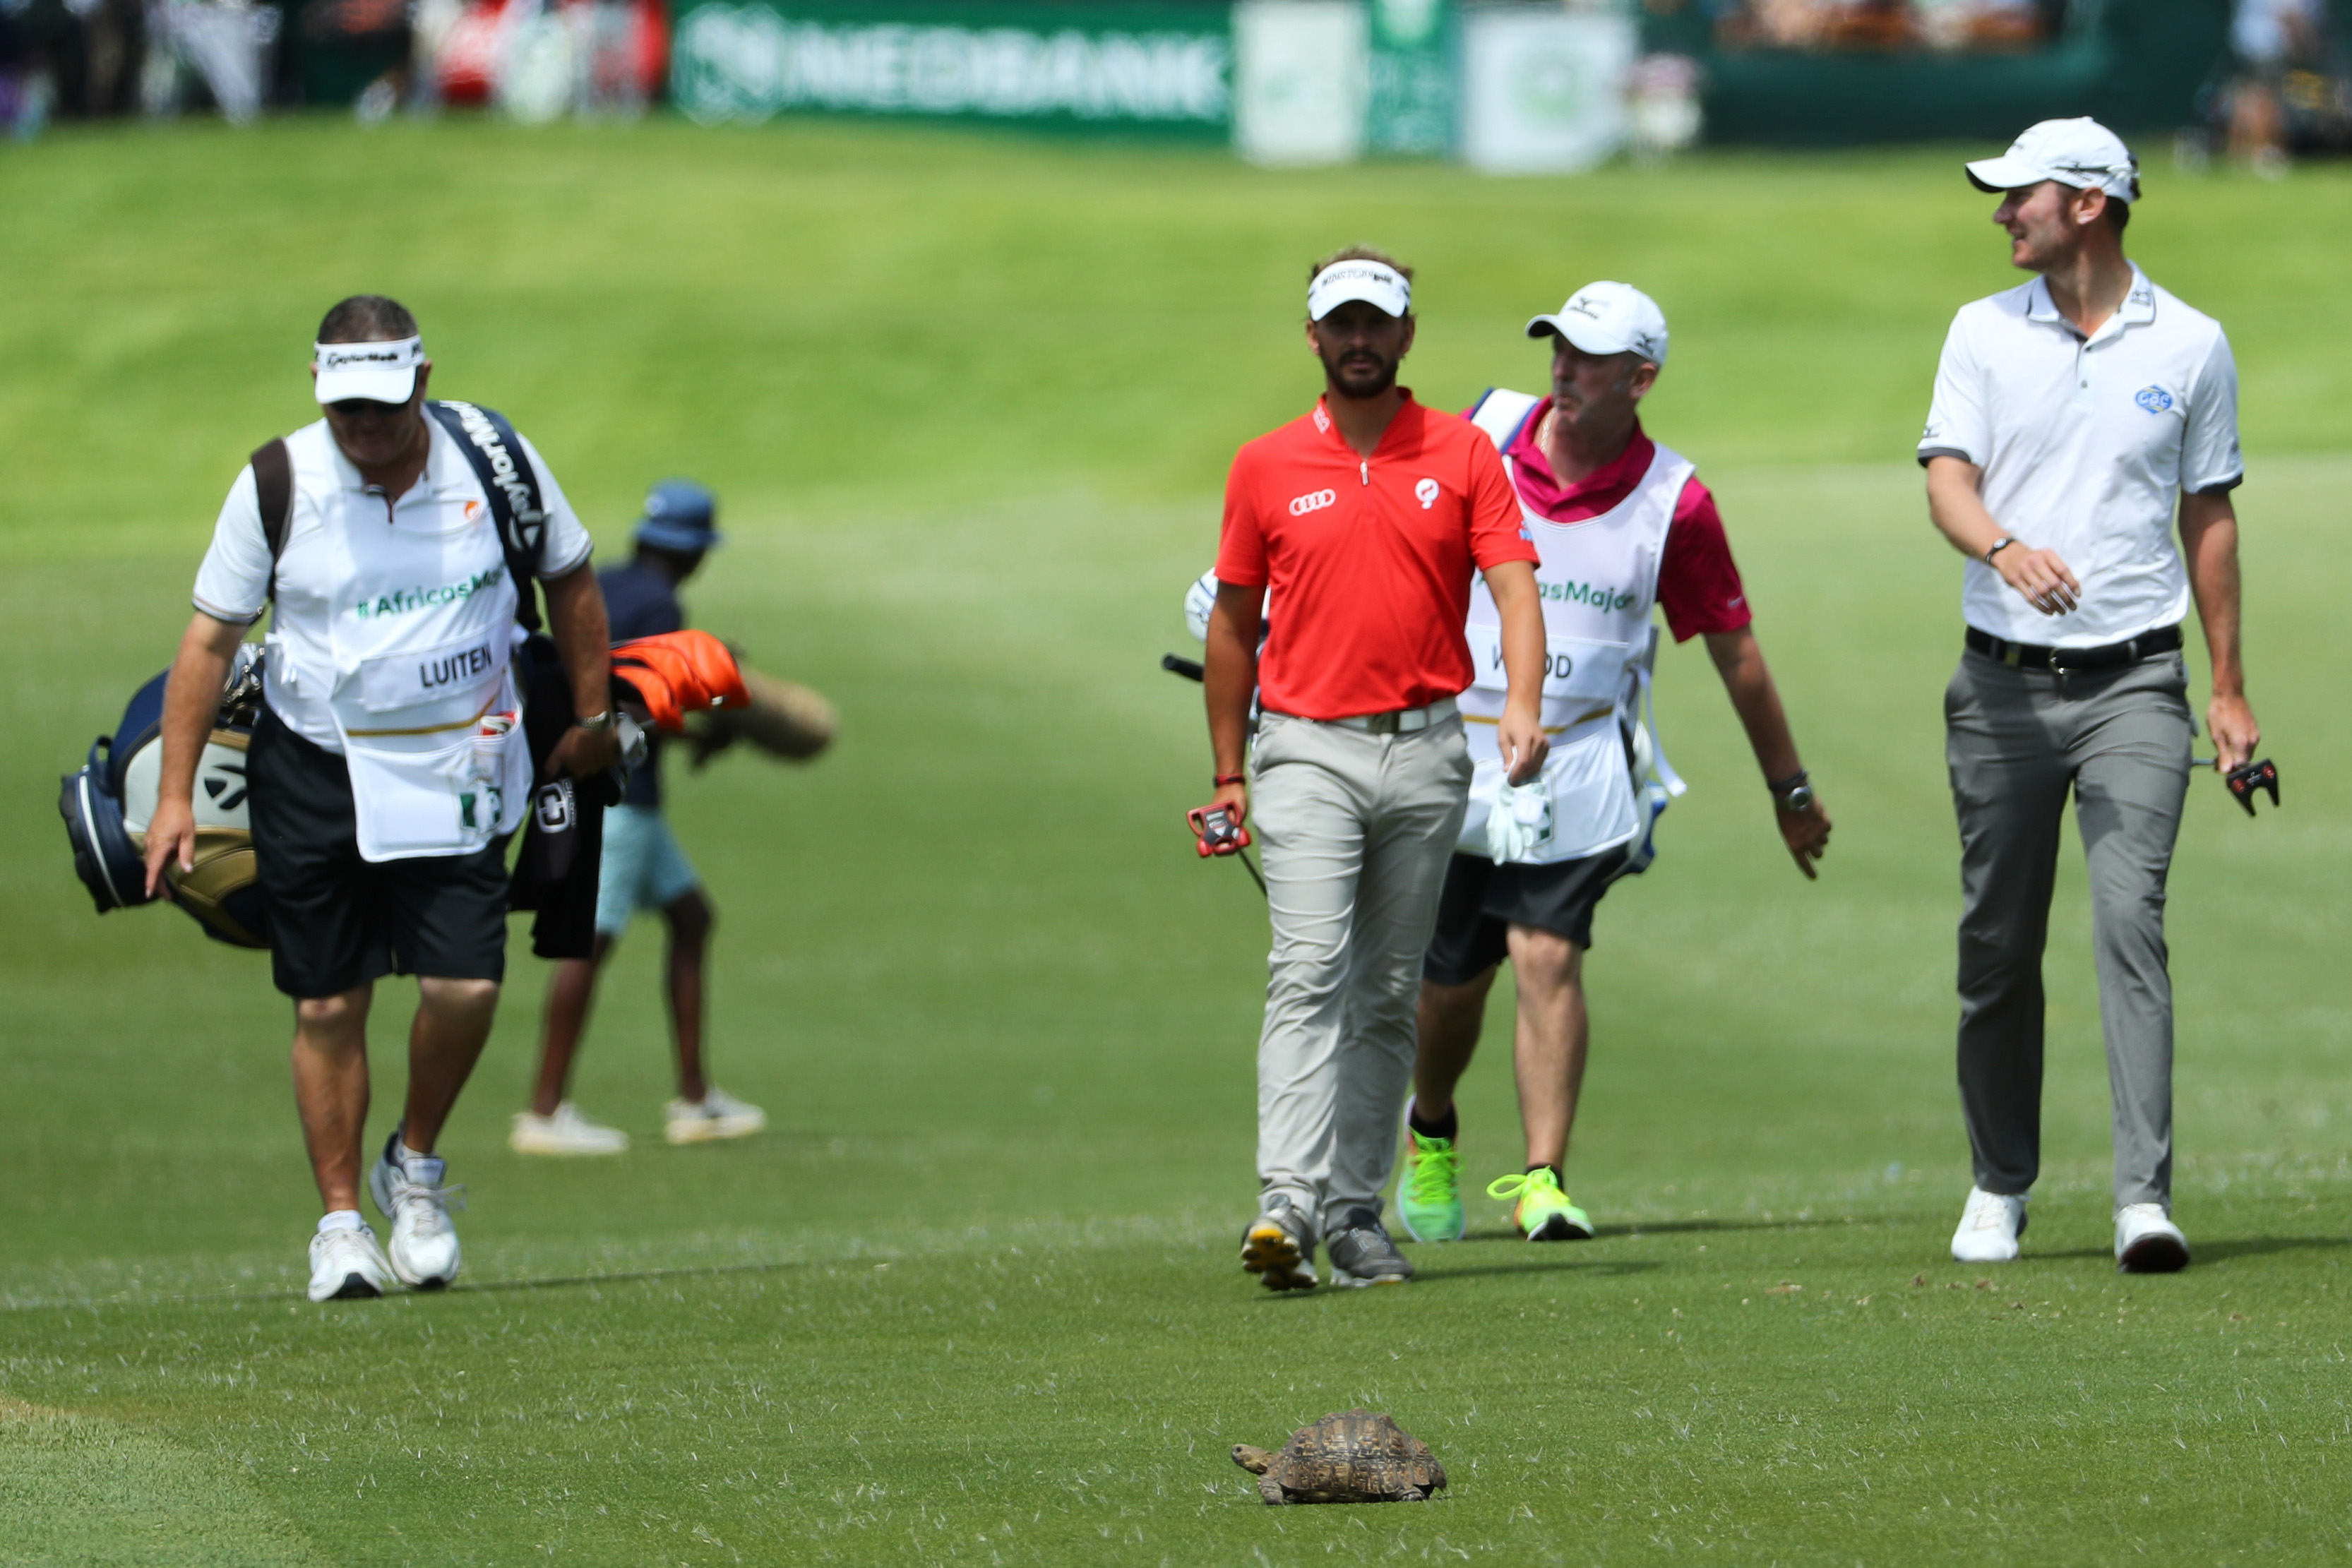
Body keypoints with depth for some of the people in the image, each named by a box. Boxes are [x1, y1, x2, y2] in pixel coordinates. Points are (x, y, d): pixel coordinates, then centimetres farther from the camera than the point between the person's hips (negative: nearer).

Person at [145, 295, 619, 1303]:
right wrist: (174, 794, -4)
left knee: (465, 985, -10)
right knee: (328, 1004, 0)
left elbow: (569, 577, 10)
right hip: (312, 767, 0)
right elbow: (210, 636, -2)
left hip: (456, 766, 1)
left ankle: (416, 1163, 16)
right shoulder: (278, 483, -10)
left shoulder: (492, 457, -7)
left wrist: (592, 718, 12)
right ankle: (340, 1219, 12)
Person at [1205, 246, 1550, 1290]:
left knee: (1388, 993, 7)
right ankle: (1287, 1203, -27)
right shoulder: (1265, 468, 6)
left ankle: (1355, 1210, 13)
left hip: (1425, 753, 2)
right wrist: (1227, 773, 11)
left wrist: (1522, 703, -22)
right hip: (1308, 749, -2)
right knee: (1309, 970, -17)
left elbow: (1513, 585, -4)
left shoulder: (1463, 454, 5)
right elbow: (1234, 624, 13)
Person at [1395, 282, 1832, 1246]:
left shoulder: (1675, 505, -8)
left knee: (1548, 958, -16)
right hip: (1454, 754, 2)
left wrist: (1790, 789, 10)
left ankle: (1541, 1181, -13)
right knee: (1452, 979, 8)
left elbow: (1735, 653, 3)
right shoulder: (1485, 436, -4)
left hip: (1577, 770, -2)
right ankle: (1430, 1134, 37)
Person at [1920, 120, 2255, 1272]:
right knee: (1997, 940, 6)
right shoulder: (1984, 333, 6)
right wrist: (2004, 547, -28)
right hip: (2004, 686, 2)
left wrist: (2230, 689, 9)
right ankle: (2001, 1186, 20)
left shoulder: (2189, 346, 4)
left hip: (2134, 684, -2)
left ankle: (2145, 1198, -20)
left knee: (2130, 919, -15)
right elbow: (1947, 479, -4)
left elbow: (2208, 516, 10)